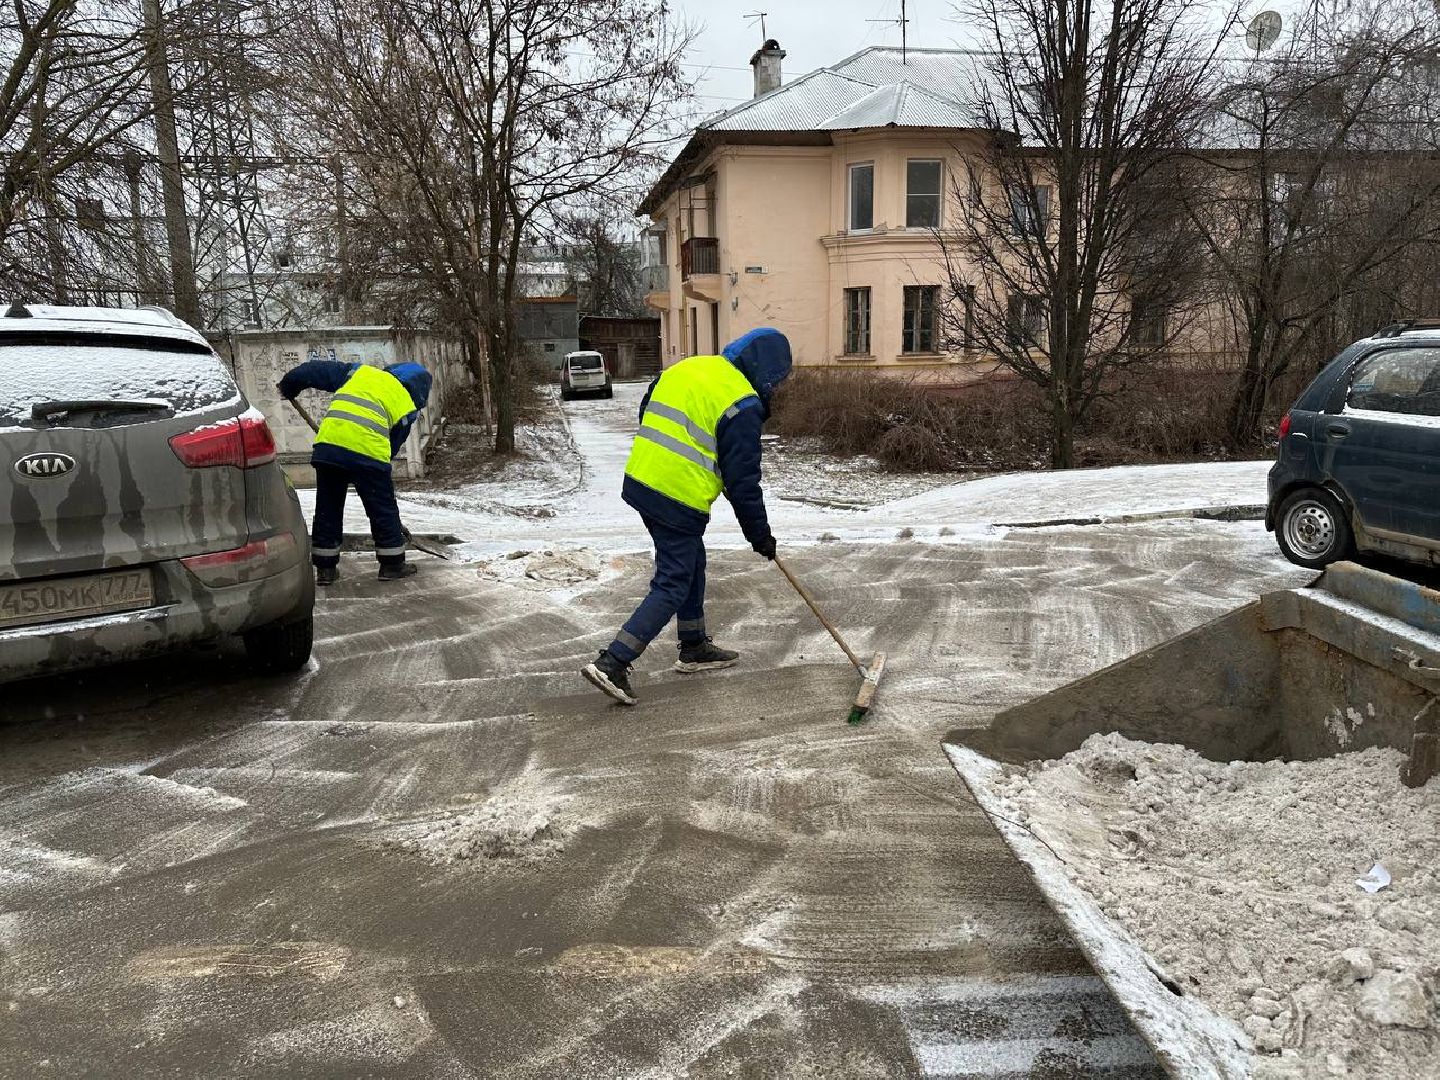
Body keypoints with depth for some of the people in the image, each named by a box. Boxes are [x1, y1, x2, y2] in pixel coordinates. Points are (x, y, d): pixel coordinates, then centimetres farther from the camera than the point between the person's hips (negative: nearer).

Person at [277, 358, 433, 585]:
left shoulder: (360, 372, 24)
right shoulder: (407, 407, 15)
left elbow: (316, 371, 23)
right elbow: (393, 445, 16)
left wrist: (289, 386, 36)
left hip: (328, 442, 3)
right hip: (368, 450, -3)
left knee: (327, 507, 15)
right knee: (383, 509, 13)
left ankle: (325, 567, 22)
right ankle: (393, 564, 21)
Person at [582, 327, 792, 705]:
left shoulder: (685, 368, 11)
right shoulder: (742, 405, -13)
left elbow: (647, 416, 20)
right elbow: (743, 480, -11)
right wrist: (760, 534, -1)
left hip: (641, 480, 9)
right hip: (678, 501, -9)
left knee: (692, 565, 22)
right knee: (673, 585, 0)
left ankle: (695, 648, 35)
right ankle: (612, 663, -4)